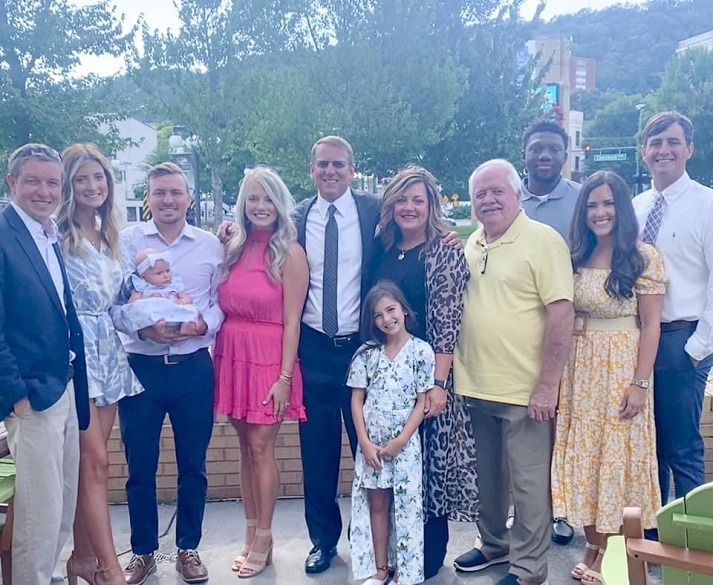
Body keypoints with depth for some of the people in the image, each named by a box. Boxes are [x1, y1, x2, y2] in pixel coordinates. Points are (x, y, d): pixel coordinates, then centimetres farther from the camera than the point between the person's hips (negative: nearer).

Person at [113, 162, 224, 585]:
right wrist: (144, 328, -18)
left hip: (194, 367, 1)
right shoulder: (126, 241, 1)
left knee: (193, 465, 10)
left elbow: (222, 302, 4)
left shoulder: (211, 245, 4)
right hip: (141, 366, -1)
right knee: (140, 466, 8)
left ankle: (189, 549, 28)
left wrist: (203, 324, -16)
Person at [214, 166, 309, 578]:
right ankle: (252, 534, 23)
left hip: (268, 359, -5)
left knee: (261, 447, 0)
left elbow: (292, 321, -9)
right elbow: (222, 307, 10)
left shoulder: (290, 253, -6)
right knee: (247, 447, 12)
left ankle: (263, 540, 15)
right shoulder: (234, 249, 8)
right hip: (232, 356, 5)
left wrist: (284, 377, -12)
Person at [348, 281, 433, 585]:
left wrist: (400, 440, -11)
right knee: (376, 505, 10)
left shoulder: (421, 351, -5)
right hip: (371, 442, 2)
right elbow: (357, 400, 2)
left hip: (404, 442, -2)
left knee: (406, 506, 3)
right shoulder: (367, 353, 2)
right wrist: (365, 442, -7)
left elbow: (422, 402, -5)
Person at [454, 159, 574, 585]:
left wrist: (547, 385, -18)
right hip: (475, 388, 6)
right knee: (486, 477, 19)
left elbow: (562, 315, -15)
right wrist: (456, 373, 11)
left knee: (528, 482, 6)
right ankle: (494, 543, 39)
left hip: (525, 390, -6)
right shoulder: (471, 245, 9)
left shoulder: (543, 240, -11)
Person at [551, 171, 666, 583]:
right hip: (578, 369, 5)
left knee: (617, 456, 4)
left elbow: (650, 326, -9)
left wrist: (640, 383, -13)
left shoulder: (644, 257, -7)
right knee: (584, 457, 10)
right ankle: (594, 547, 24)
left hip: (622, 368, -5)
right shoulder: (576, 258, 7)